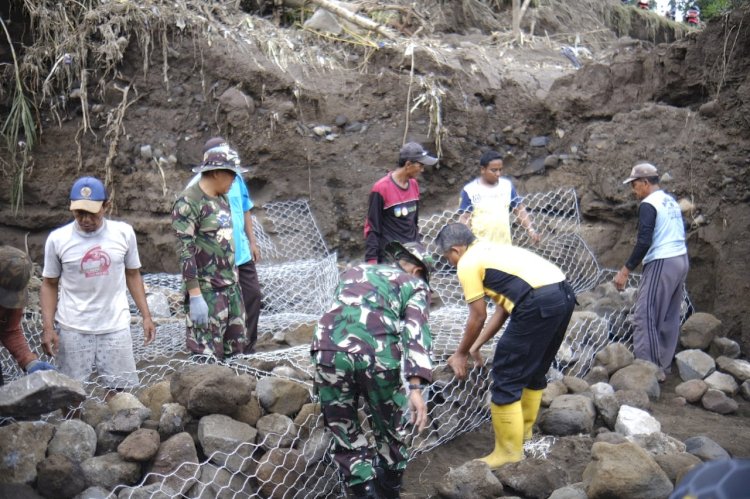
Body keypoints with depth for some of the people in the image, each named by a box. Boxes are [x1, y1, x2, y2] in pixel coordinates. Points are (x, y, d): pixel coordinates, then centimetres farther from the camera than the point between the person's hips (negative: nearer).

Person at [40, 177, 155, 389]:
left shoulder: (124, 232, -4)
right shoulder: (57, 239, -6)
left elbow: (133, 275, 8)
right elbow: (49, 285, 5)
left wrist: (146, 316, 4)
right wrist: (47, 327, -5)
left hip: (116, 326, 1)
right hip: (73, 329, 0)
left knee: (120, 390, 5)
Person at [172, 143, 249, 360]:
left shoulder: (222, 197, 11)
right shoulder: (188, 202, -13)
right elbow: (185, 252, -18)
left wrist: (234, 280, 17)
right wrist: (195, 297, -21)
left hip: (232, 287, 8)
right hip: (207, 292, -8)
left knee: (240, 351, 13)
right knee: (208, 359, -3)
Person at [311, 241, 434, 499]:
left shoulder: (354, 271, 32)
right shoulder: (414, 284, 20)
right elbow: (416, 332, 2)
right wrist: (416, 387, -8)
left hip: (330, 350, 2)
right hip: (378, 355, -2)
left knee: (345, 433, 19)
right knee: (388, 427, 24)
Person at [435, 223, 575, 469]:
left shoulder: (467, 263, 2)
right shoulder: (491, 250, 27)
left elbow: (478, 317, 5)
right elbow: (503, 306, 26)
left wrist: (461, 354, 19)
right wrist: (476, 346, 30)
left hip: (540, 303, -10)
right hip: (564, 294, 10)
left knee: (507, 376, 2)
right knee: (535, 370, 25)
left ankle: (509, 450, 10)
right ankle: (523, 430, 41)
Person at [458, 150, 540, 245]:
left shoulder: (507, 185, 5)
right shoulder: (470, 190, -8)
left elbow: (519, 209, 11)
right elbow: (464, 218, -9)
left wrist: (530, 229, -1)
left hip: (503, 244, 4)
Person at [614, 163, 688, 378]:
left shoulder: (648, 205, -11)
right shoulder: (672, 201, 16)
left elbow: (644, 242, -19)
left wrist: (626, 270, -16)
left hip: (662, 264, -9)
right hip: (681, 260, 9)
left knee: (645, 316, -7)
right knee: (669, 317, 13)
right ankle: (664, 365, 20)